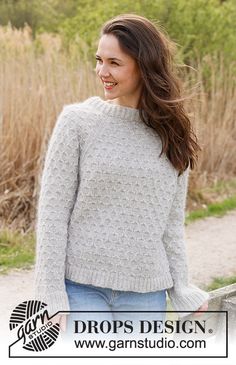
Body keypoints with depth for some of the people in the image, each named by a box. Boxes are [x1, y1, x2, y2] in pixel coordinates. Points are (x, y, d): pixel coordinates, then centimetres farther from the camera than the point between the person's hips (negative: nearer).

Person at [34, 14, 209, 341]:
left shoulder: (171, 136, 5)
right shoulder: (78, 121, -4)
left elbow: (172, 224, 10)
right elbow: (53, 212, -5)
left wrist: (183, 291, 4)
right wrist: (51, 295, -9)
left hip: (145, 294, 3)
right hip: (81, 287, -3)